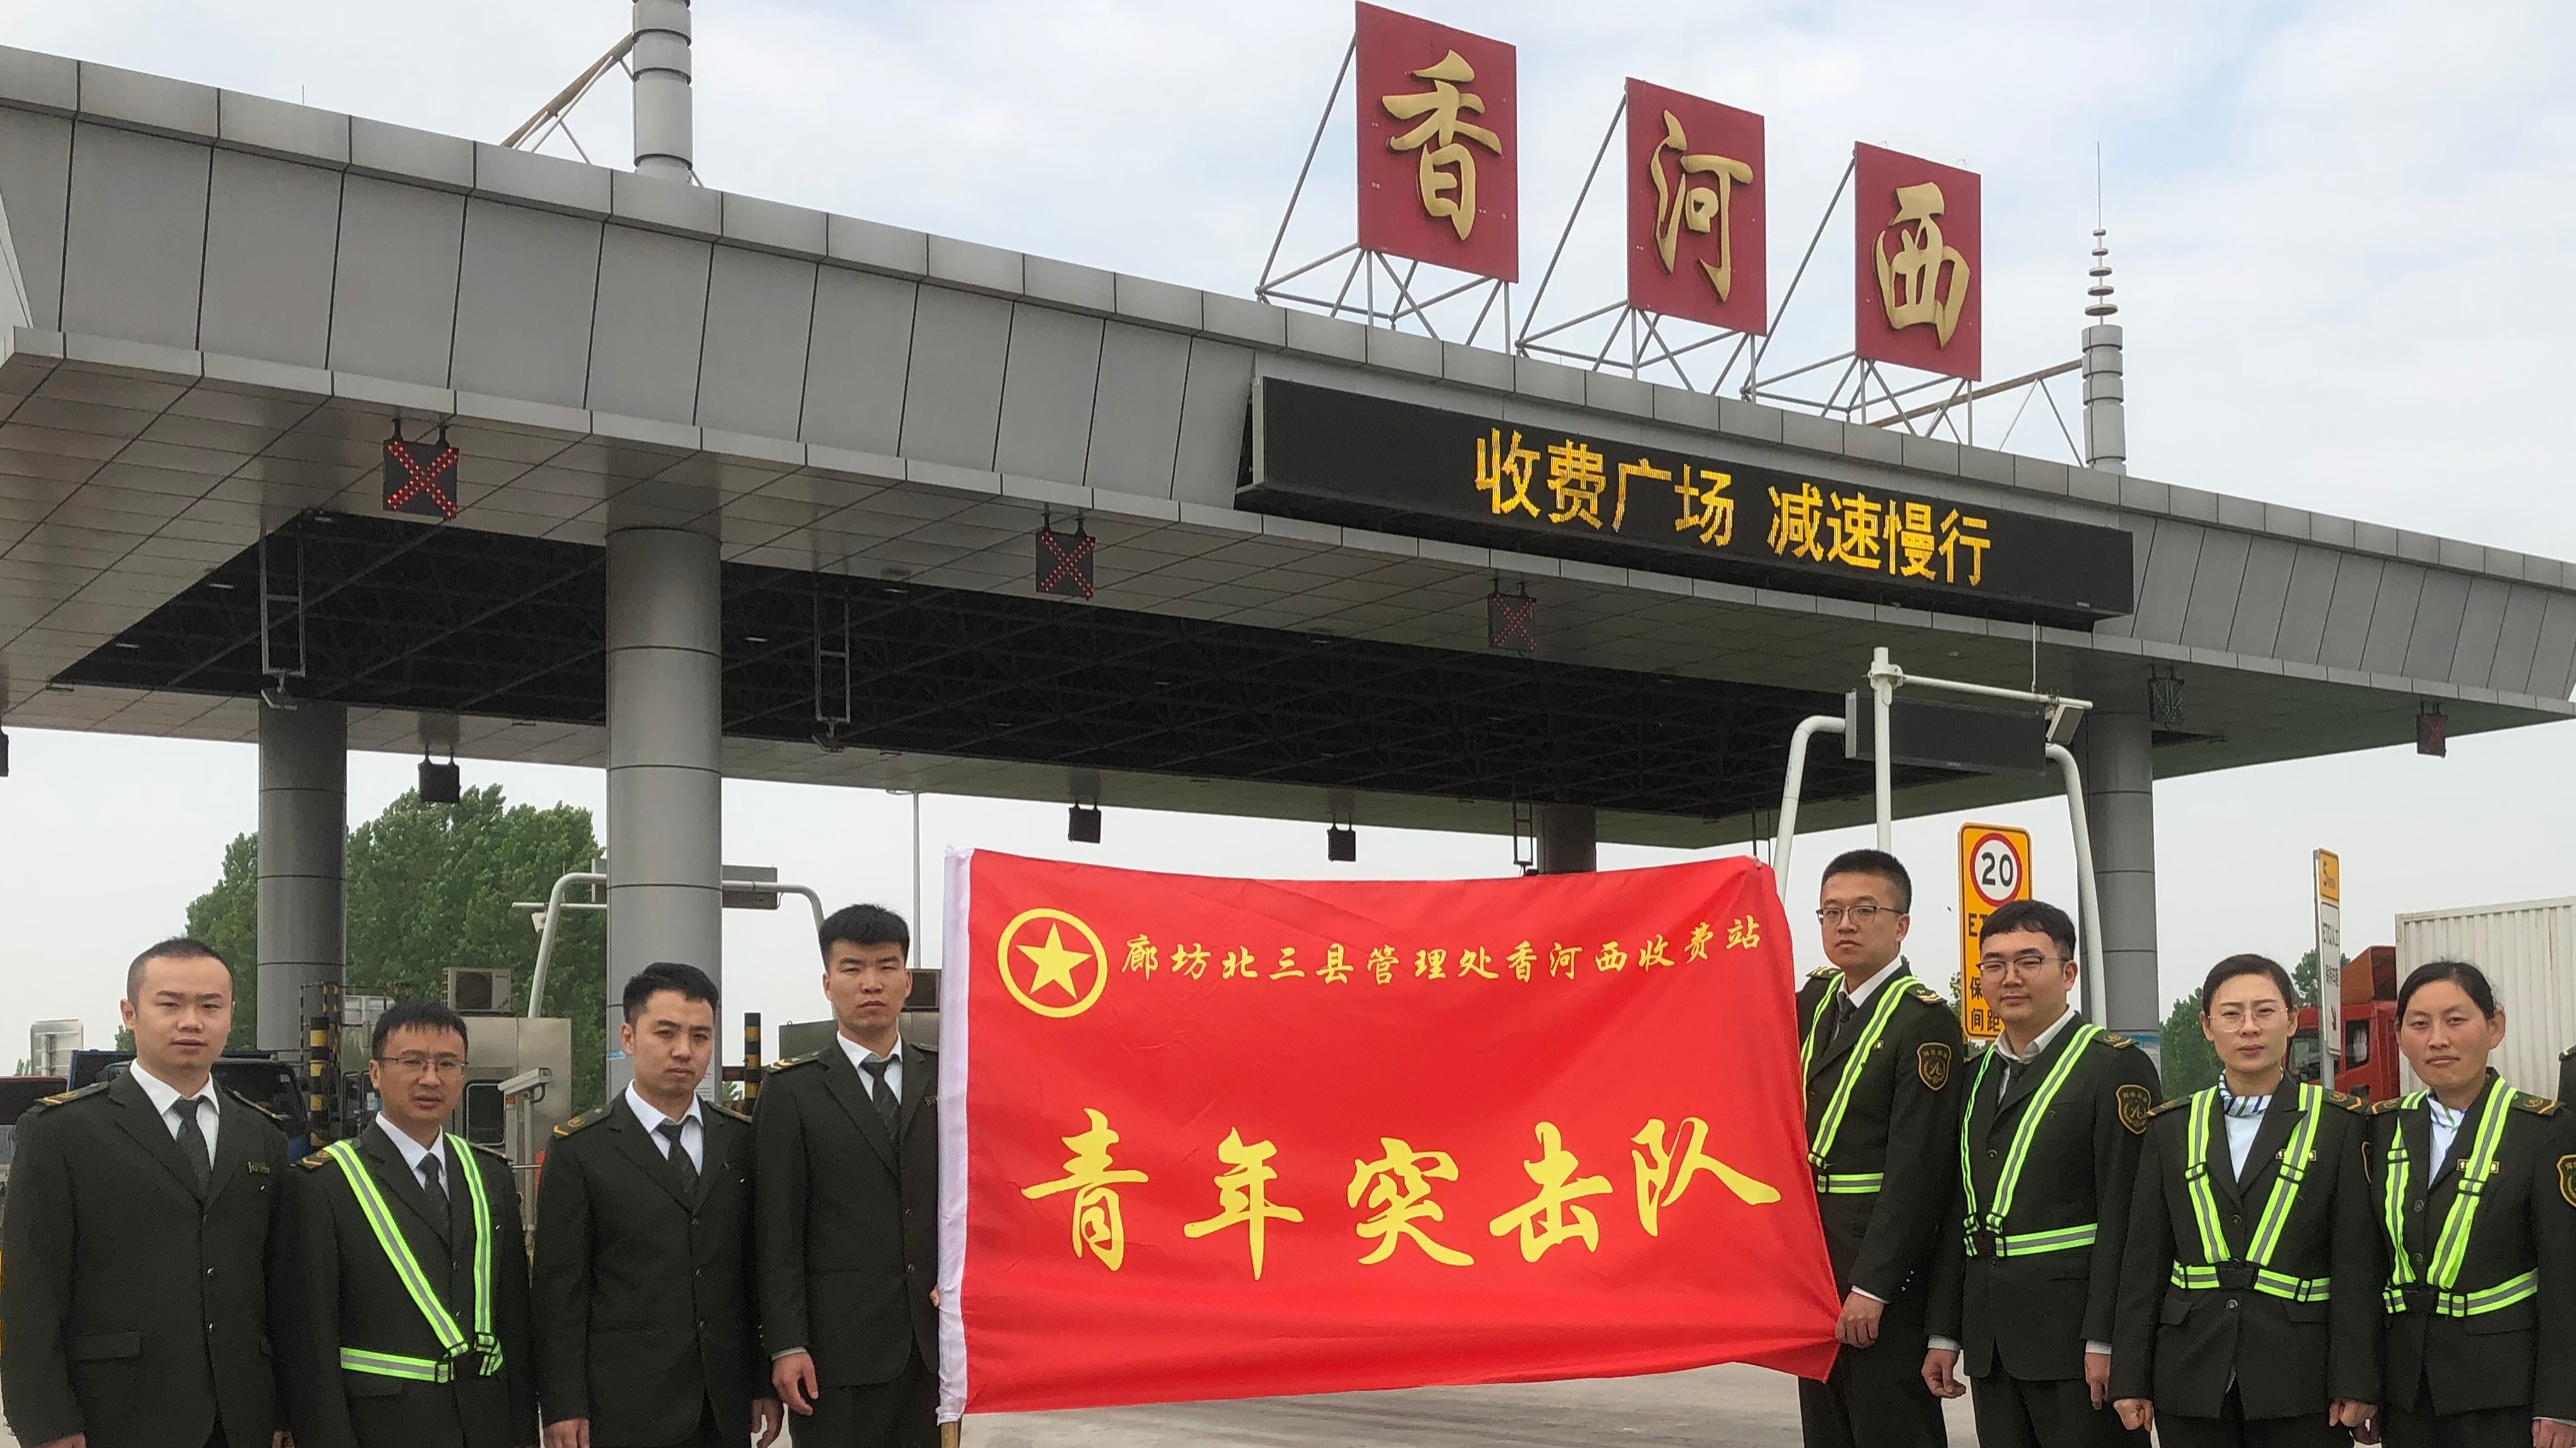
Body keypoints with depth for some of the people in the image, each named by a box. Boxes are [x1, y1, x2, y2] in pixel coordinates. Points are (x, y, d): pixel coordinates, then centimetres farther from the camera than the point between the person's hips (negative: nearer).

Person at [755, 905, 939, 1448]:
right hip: (838, 1347, -3)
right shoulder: (791, 1091, 2)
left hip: (935, 1342, 3)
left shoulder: (946, 1081, 11)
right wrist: (786, 1346, -9)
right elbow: (777, 1232, -2)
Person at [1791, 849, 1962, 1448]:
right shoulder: (1814, 999, 11)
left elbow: (1915, 1168, -19)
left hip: (1881, 1264, -8)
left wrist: (1871, 1286, -21)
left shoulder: (1924, 1020, -13)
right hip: (1811, 1257, 8)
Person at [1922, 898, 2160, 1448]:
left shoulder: (2115, 1066, -6)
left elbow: (2123, 1213, -13)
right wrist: (1944, 1334, 13)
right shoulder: (1978, 1074, 15)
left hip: (2073, 1326, -6)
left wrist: (2105, 1339, -18)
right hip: (1989, 1334, 7)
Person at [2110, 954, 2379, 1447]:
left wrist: (2355, 1382, -8)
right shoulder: (2172, 1127, 8)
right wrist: (2130, 1379, 3)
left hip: (2299, 1378, -2)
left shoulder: (2340, 1123, 1)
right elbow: (2144, 1262, 7)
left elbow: (2357, 1263, -3)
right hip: (2192, 1376, 2)